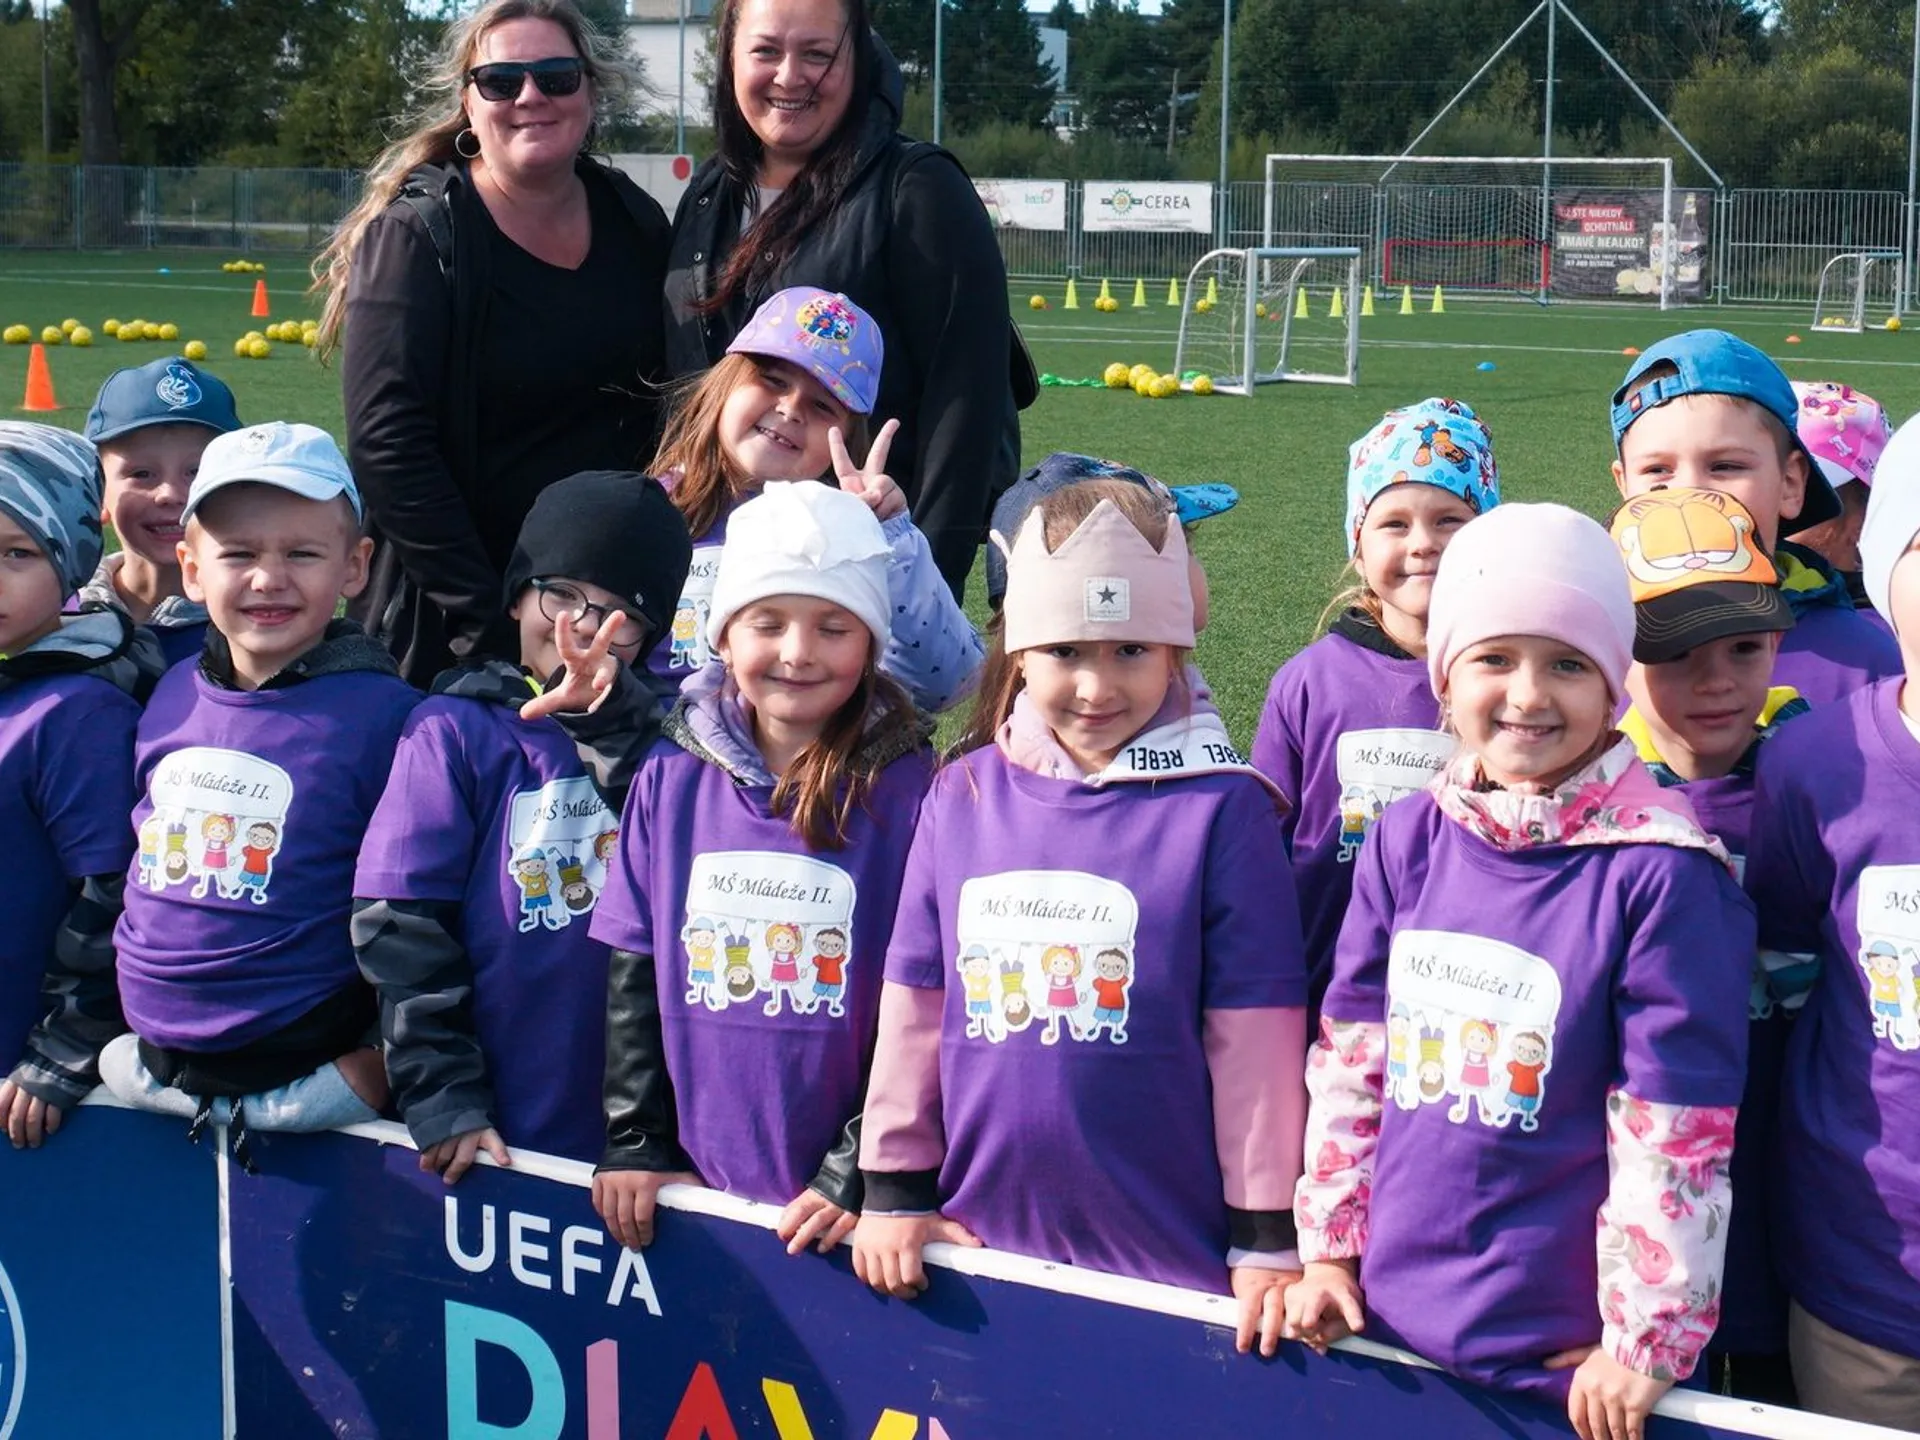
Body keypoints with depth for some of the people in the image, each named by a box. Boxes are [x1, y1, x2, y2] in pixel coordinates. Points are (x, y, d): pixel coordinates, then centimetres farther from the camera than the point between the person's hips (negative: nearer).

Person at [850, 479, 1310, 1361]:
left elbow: (1254, 1033, -8)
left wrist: (1268, 1238, -7)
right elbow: (915, 1002, 9)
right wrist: (894, 1188, 9)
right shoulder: (961, 798, 4)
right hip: (984, 1245, 4)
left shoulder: (1220, 809, -8)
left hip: (1172, 1257, -3)